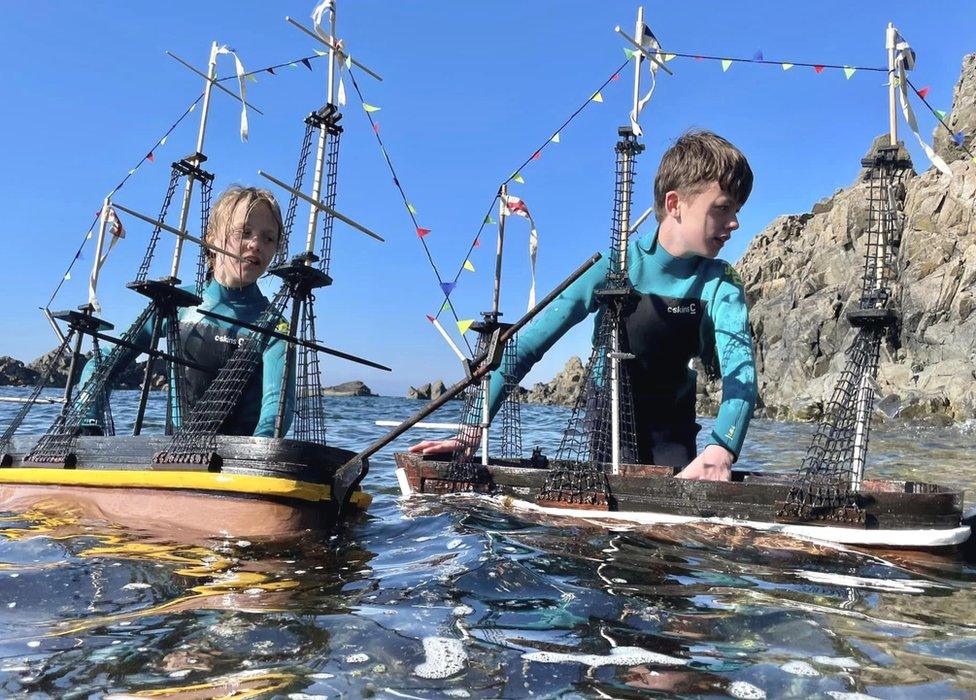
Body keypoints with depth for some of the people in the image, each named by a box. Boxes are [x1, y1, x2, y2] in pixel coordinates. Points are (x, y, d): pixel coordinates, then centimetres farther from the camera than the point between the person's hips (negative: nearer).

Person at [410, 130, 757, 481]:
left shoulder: (720, 283, -16)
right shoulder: (616, 266, -21)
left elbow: (740, 367, -32)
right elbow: (528, 346, -24)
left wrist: (720, 449, -52)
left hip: (673, 441, 2)